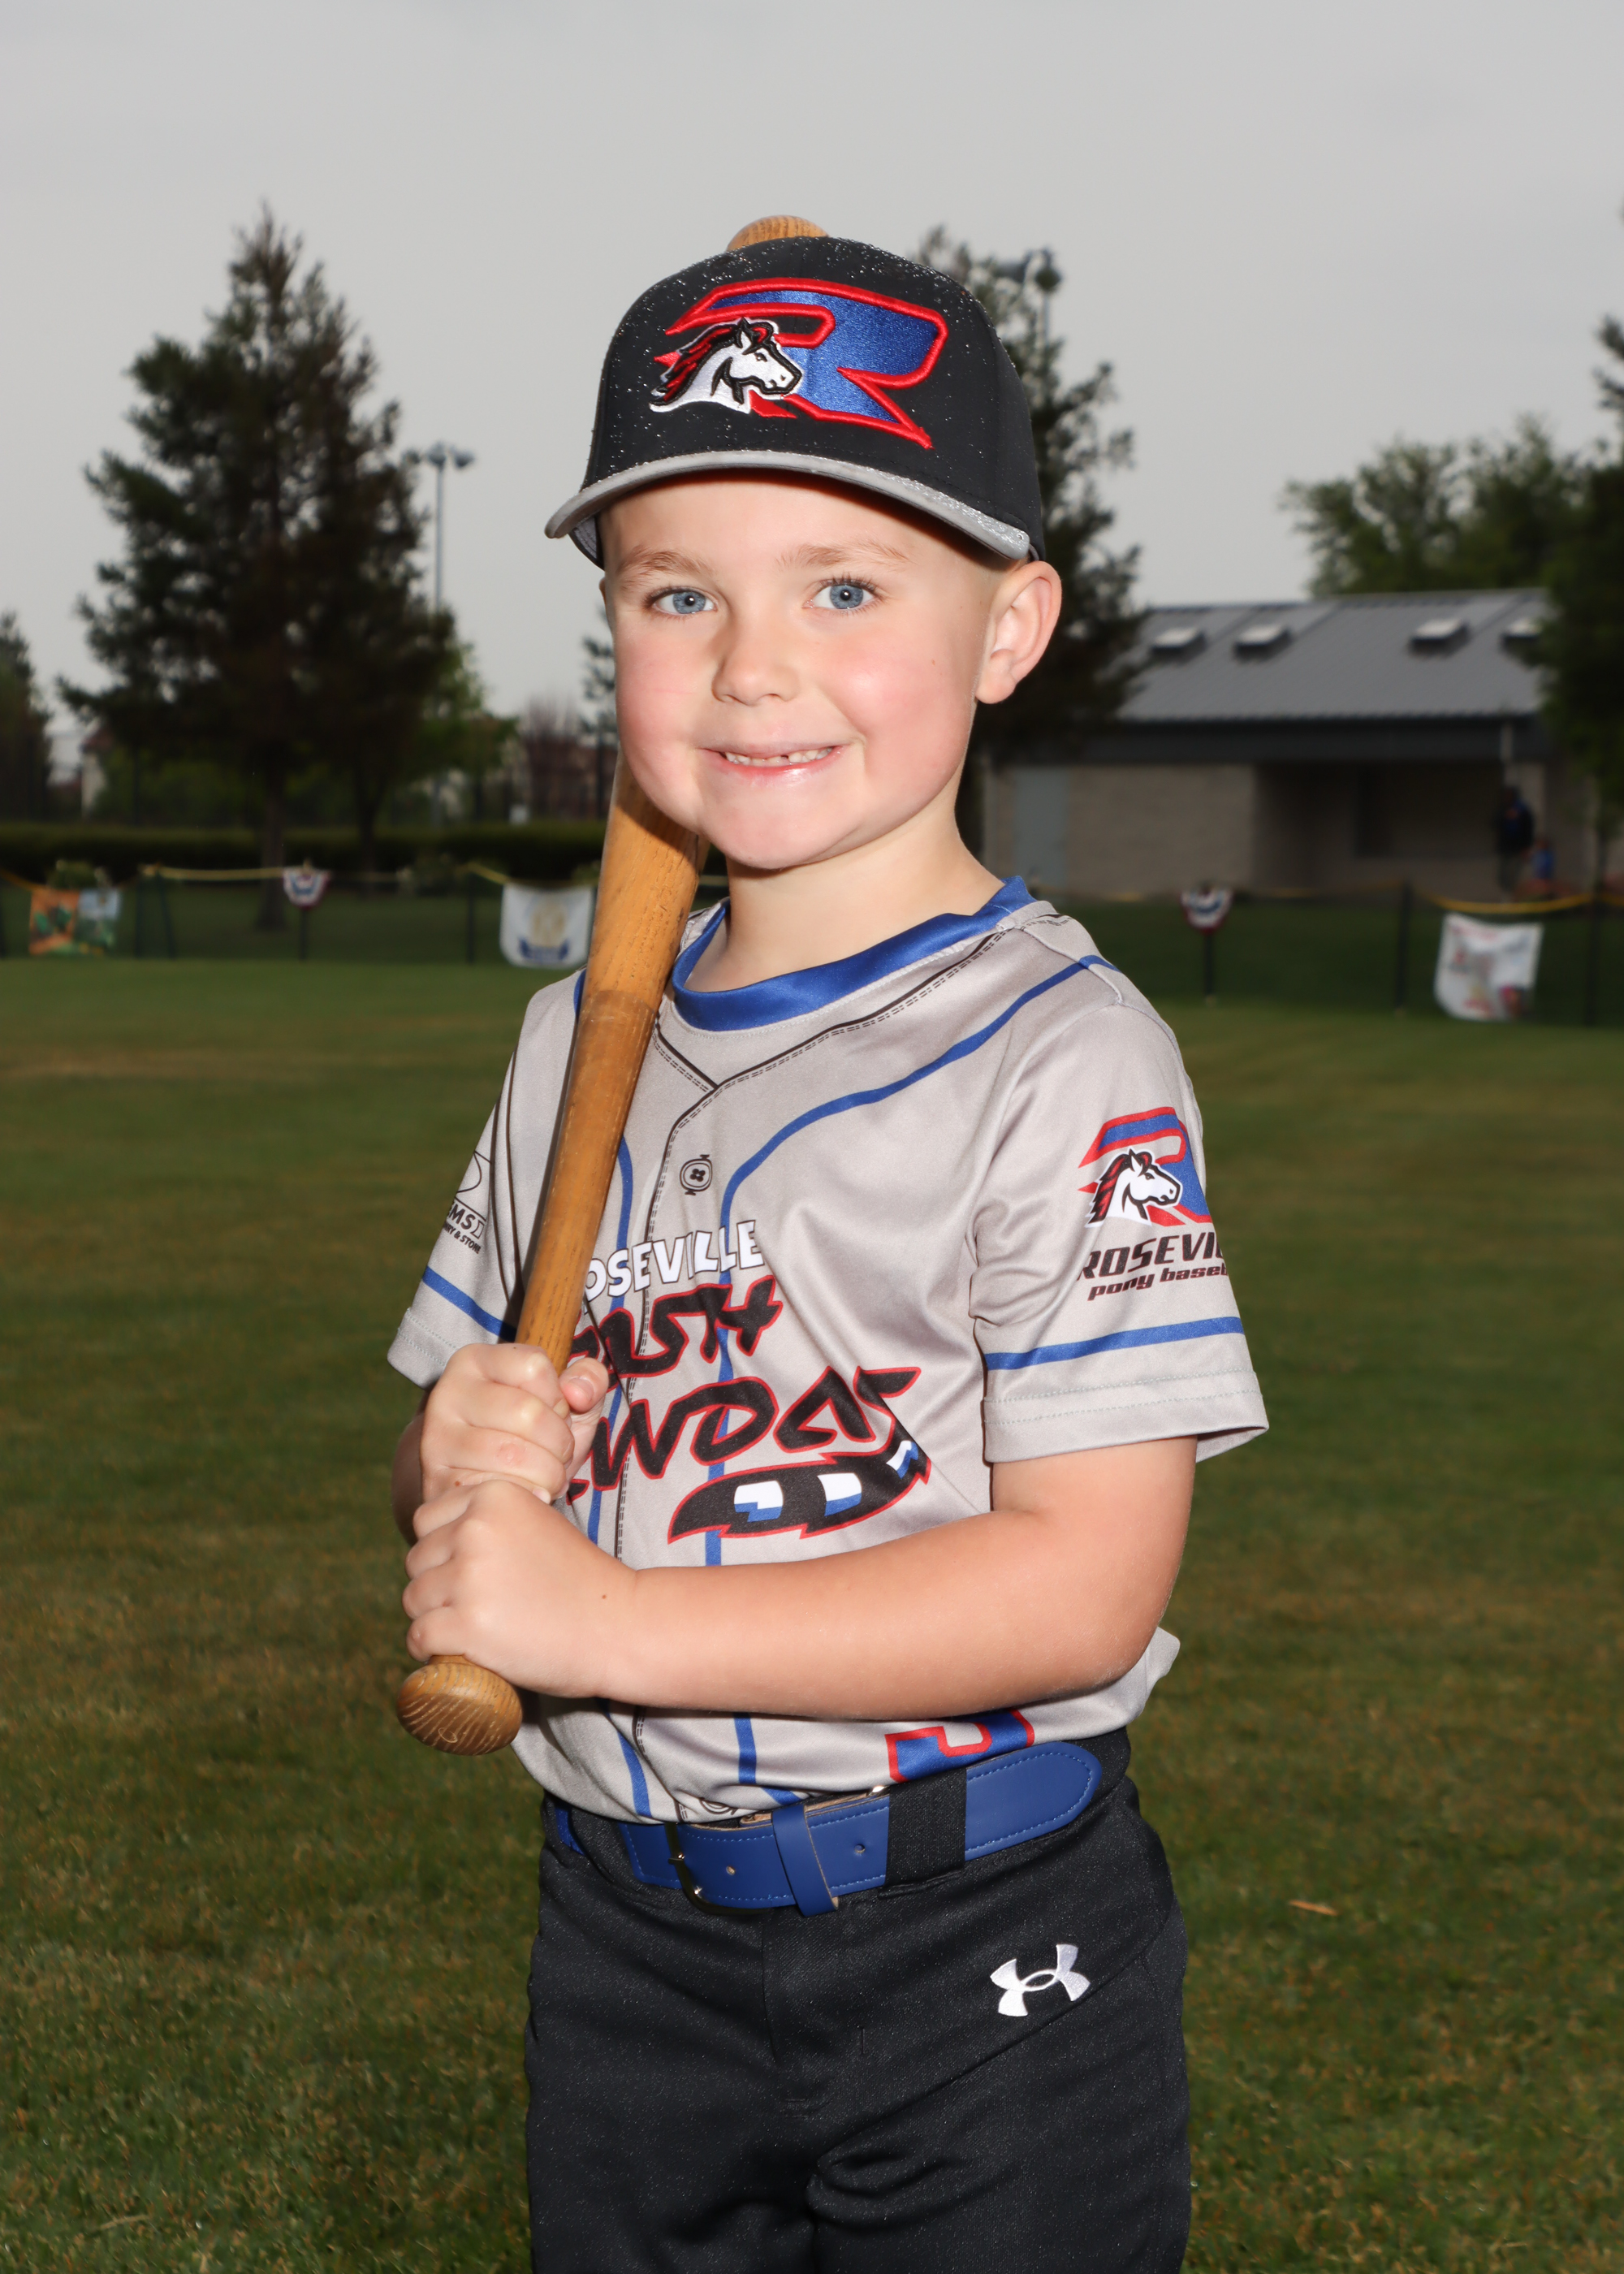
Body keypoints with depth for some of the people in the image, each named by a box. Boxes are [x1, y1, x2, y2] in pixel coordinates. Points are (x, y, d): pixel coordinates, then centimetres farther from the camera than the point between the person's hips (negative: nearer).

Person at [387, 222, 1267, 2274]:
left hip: (976, 1953, -5)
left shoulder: (1063, 1058, -14)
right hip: (624, 1931, 6)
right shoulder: (579, 1048, 6)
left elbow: (1084, 1583, -20)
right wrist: (458, 1470, -10)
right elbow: (463, 1449, 14)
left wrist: (601, 1615, -21)